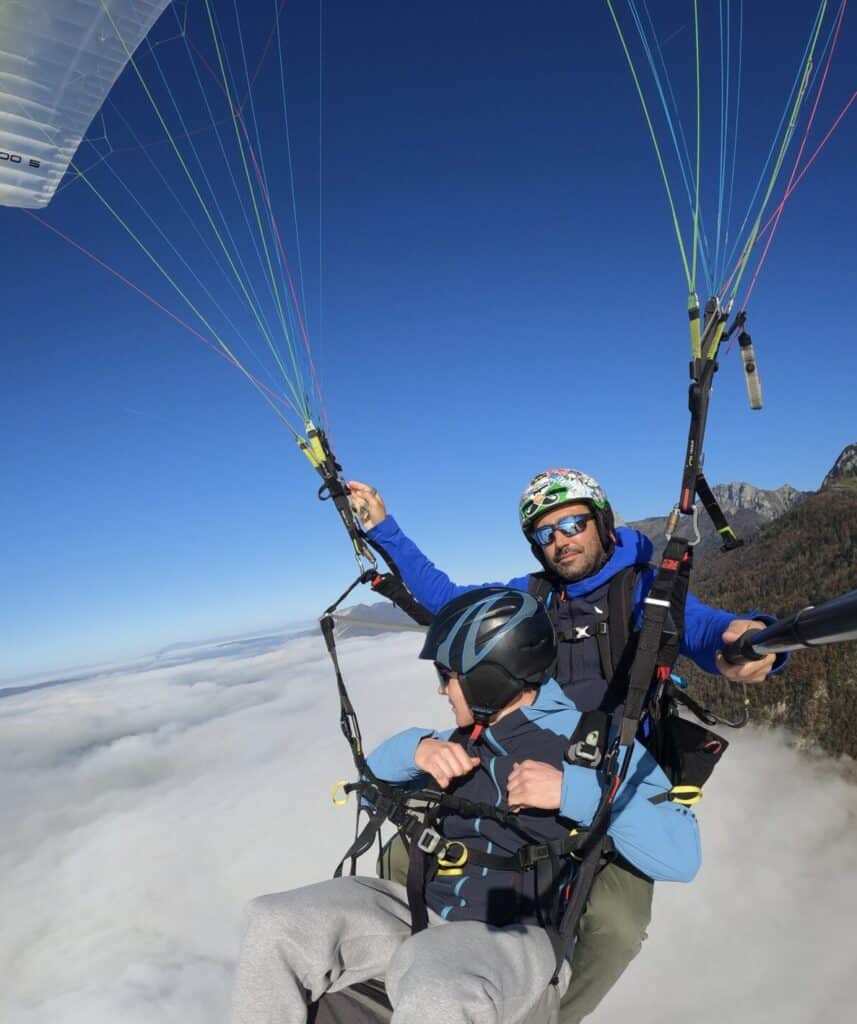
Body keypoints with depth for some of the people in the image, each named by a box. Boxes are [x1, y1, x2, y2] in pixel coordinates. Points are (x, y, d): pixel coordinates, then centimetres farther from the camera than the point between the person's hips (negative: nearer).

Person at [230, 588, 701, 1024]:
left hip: (517, 934, -6)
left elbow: (680, 855, -16)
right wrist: (418, 748, -2)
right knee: (275, 925, -11)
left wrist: (573, 789, -26)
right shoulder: (467, 738, 12)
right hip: (424, 908, 6)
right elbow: (376, 773, 20)